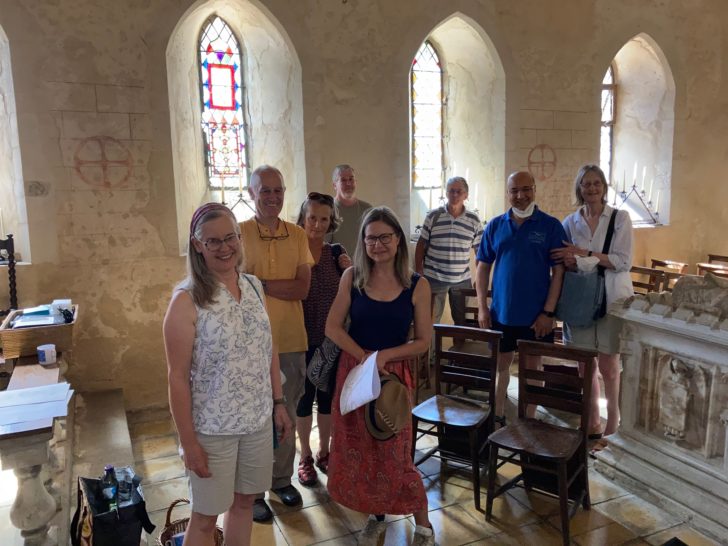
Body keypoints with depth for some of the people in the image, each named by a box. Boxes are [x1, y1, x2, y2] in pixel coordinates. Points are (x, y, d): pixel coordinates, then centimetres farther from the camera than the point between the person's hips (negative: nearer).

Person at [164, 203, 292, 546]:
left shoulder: (254, 286, 1)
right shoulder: (187, 300, -16)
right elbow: (178, 377, -14)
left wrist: (278, 403, 9)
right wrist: (188, 442, -13)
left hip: (258, 420, 5)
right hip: (213, 428, -5)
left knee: (244, 501, 21)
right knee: (205, 516, 12)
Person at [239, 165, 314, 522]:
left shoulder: (297, 236, 3)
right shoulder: (239, 233, -6)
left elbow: (303, 289, -4)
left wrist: (261, 283, -14)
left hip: (292, 339, 3)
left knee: (287, 413, 16)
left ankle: (282, 479, 35)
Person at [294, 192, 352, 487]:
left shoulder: (338, 254, 1)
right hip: (303, 339, -3)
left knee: (328, 395, 13)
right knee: (304, 396, 9)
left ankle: (324, 452, 31)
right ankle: (305, 456, 26)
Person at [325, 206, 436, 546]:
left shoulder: (417, 285, -8)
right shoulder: (352, 277, -4)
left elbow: (423, 341, -5)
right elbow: (332, 328, -3)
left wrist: (384, 356, -17)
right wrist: (365, 358, -14)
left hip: (395, 374, -2)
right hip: (353, 370, 2)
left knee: (394, 453, 2)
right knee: (359, 450, 12)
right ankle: (376, 518, 35)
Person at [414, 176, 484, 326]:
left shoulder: (474, 220, 0)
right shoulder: (433, 216, -3)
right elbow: (421, 245, 2)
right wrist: (418, 273, -2)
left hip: (462, 280, 1)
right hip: (433, 278, -1)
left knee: (463, 322, 11)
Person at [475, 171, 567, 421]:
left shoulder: (551, 226, -5)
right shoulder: (495, 226, 2)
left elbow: (558, 271, -6)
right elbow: (482, 267, 6)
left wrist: (548, 312, -12)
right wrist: (482, 307, -1)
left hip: (536, 316, -2)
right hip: (501, 313, 2)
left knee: (532, 366, 11)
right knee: (501, 364, 14)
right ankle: (498, 415, 30)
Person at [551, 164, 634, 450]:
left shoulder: (620, 218, -1)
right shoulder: (570, 222, 6)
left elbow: (623, 261, -10)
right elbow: (563, 260, 10)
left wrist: (584, 254, -17)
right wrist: (571, 262, -13)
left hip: (612, 299, -2)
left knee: (608, 366, 2)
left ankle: (613, 426, 19)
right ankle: (593, 424, 23)